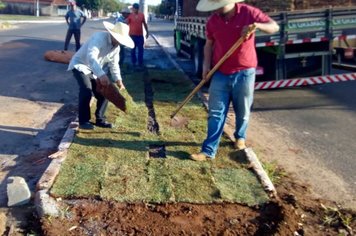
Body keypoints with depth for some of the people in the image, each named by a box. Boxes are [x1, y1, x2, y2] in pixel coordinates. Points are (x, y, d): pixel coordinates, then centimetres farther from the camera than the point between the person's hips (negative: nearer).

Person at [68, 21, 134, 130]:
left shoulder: (116, 46, -1)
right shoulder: (100, 38, -29)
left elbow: (114, 64, 6)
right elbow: (91, 57, -43)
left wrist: (118, 79, -11)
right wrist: (101, 74, -56)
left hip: (95, 70, 8)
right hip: (81, 66, -8)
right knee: (86, 90, -27)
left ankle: (100, 119, 19)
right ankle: (83, 121, -16)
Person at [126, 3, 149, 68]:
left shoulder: (142, 15, 3)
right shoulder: (130, 15, -5)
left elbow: (144, 24, 12)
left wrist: (147, 32, 11)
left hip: (140, 35, 2)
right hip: (132, 35, -2)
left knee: (141, 49, 5)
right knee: (133, 49, 8)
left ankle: (140, 62, 14)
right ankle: (133, 62, 18)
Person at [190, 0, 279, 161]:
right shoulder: (213, 20, -1)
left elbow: (274, 27, -5)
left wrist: (257, 25, -25)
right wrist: (206, 65, -1)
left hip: (244, 72, -2)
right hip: (220, 73, 2)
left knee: (243, 111, 13)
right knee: (216, 112, 1)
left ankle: (240, 137, 40)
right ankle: (209, 150, 5)